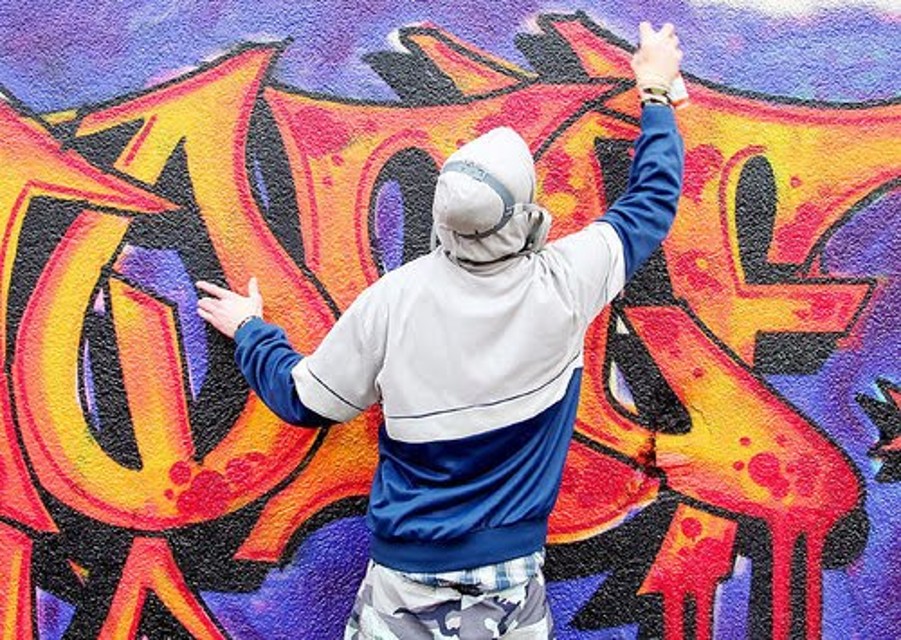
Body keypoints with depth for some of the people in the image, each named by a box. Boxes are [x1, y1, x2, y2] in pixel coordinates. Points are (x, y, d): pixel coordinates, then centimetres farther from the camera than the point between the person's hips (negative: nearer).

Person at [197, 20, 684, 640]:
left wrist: (250, 330, 17)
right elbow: (653, 200, 4)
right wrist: (656, 91, 19)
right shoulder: (563, 283, -14)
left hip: (403, 576, 0)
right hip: (510, 580, 1)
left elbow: (304, 400, -1)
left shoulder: (392, 298, -16)